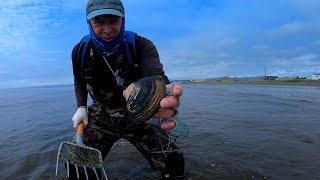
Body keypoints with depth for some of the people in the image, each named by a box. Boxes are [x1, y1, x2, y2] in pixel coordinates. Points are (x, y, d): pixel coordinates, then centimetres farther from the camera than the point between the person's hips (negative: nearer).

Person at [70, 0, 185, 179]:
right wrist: (81, 107, -2)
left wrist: (166, 95, -59)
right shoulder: (80, 50, -7)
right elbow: (80, 82, 12)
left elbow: (156, 75, -37)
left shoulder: (141, 45, -18)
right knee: (78, 165, -5)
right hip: (101, 118, 3)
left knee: (174, 162, -7)